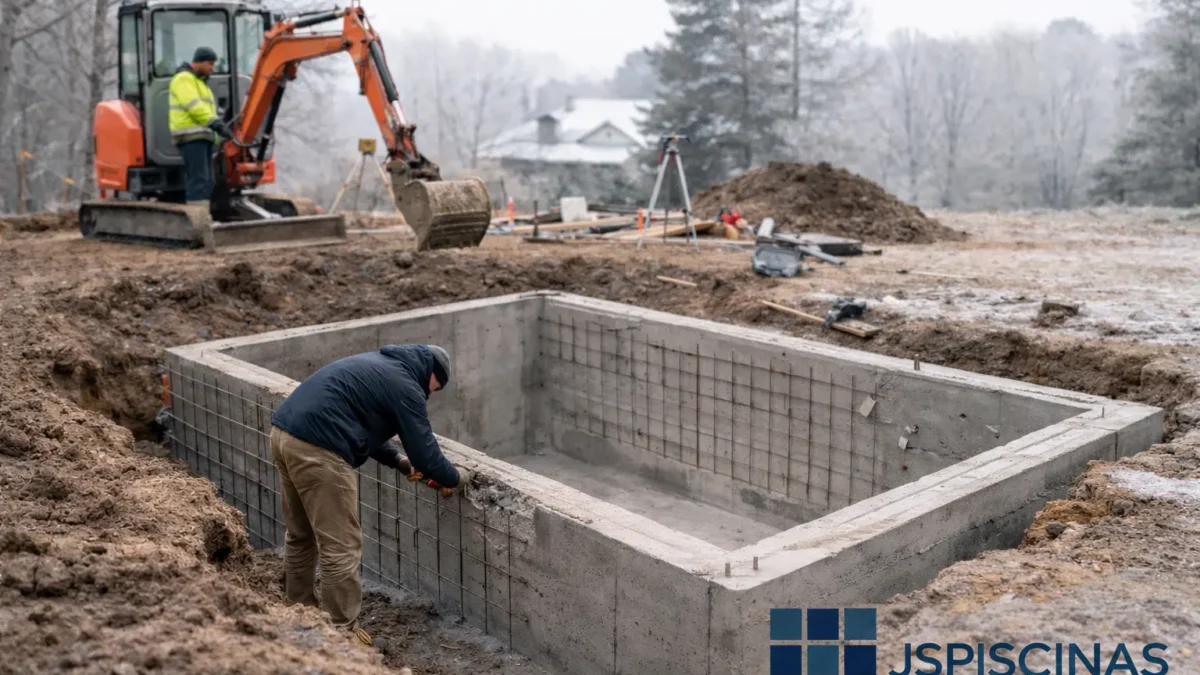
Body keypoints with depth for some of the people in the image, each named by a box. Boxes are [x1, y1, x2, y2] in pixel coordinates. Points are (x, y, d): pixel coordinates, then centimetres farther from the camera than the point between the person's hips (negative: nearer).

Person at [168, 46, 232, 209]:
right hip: (191, 136, -10)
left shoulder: (200, 82, 27)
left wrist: (219, 123, 7)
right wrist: (215, 123, -25)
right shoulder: (184, 79, -6)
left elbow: (207, 109, 24)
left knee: (206, 182, 7)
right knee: (198, 180, -15)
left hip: (202, 136, 10)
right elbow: (194, 106, -19)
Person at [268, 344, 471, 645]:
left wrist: (400, 461, 31)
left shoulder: (381, 365, 24)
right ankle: (343, 633, 10)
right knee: (341, 548, 1)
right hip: (316, 448, -10)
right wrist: (457, 477, 17)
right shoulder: (405, 386, -3)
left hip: (284, 432, 10)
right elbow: (426, 452, -1)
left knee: (301, 536, 23)